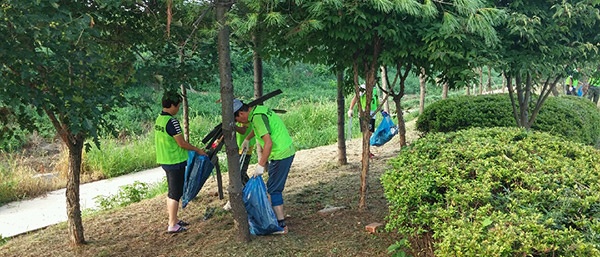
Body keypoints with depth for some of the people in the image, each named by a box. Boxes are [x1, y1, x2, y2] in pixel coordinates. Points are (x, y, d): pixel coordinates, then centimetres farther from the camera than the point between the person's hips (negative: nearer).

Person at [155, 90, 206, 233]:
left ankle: (173, 219, 28)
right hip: (176, 162, -9)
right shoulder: (172, 122, -21)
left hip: (164, 161, 9)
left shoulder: (159, 119, 8)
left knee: (172, 192, 18)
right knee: (176, 193, -1)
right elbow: (182, 143, -19)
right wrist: (198, 150, -6)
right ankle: (172, 225, 5)